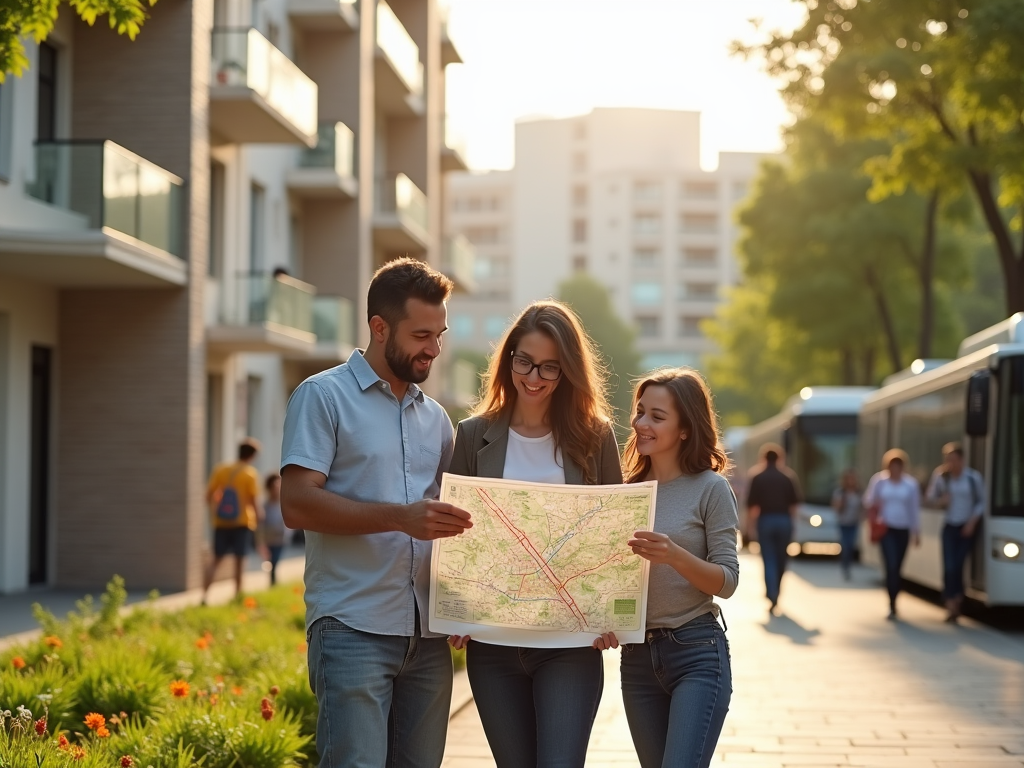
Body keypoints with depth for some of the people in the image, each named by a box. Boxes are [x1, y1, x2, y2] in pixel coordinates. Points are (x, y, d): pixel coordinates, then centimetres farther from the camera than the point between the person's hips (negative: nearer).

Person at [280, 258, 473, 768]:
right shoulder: (324, 396, -1)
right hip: (353, 631, -6)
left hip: (427, 634, 6)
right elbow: (296, 503, -11)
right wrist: (400, 518, -22)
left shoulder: (435, 417, 19)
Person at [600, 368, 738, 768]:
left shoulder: (710, 488, -6)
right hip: (637, 656, 6)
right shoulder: (630, 490, 9)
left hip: (697, 653, -6)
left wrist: (675, 556, -24)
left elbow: (727, 581, -8)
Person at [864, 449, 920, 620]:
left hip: (903, 530, 2)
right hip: (885, 528, -2)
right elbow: (868, 500, 8)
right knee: (891, 566, -14)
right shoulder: (878, 480, -3)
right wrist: (874, 506, -13)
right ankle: (892, 606, -12)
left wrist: (917, 532, 5)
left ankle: (892, 603, 22)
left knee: (897, 568, 7)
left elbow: (914, 509, 5)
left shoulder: (911, 484, 0)